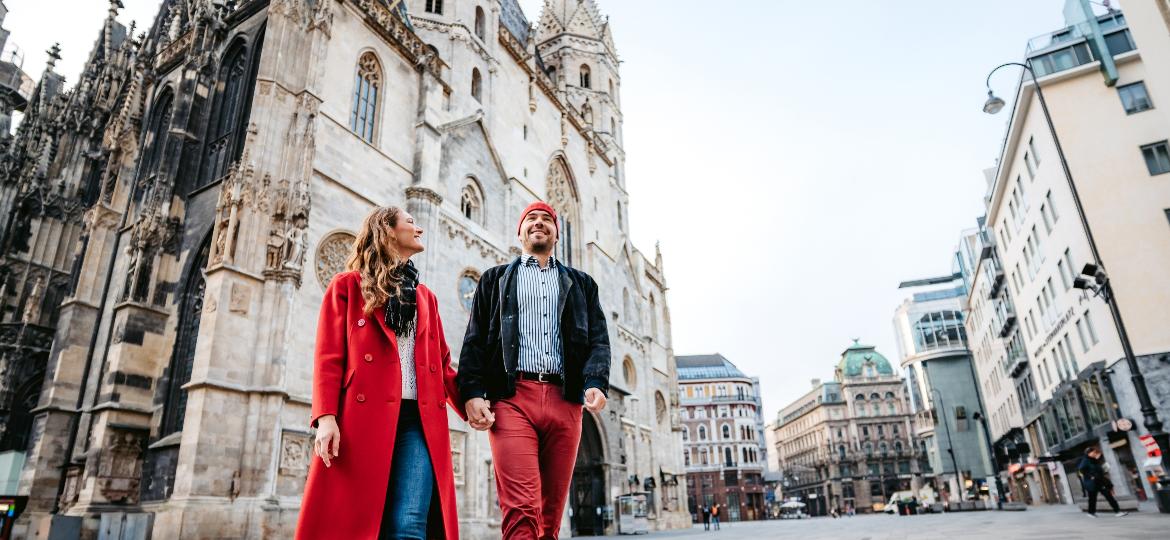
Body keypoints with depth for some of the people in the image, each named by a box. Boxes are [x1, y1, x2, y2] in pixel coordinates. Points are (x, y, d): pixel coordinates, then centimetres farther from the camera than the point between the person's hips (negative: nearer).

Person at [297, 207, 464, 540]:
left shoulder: (426, 298, 23)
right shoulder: (348, 285, 11)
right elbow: (328, 357, 2)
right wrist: (326, 417, -11)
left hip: (419, 420, 3)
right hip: (362, 418, -3)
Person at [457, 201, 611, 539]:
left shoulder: (581, 283, 23)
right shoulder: (495, 279, 20)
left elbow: (598, 340, 12)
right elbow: (475, 341, 11)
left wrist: (596, 383, -8)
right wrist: (472, 393, -5)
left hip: (564, 400, 2)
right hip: (512, 397, -2)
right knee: (522, 511, -15)